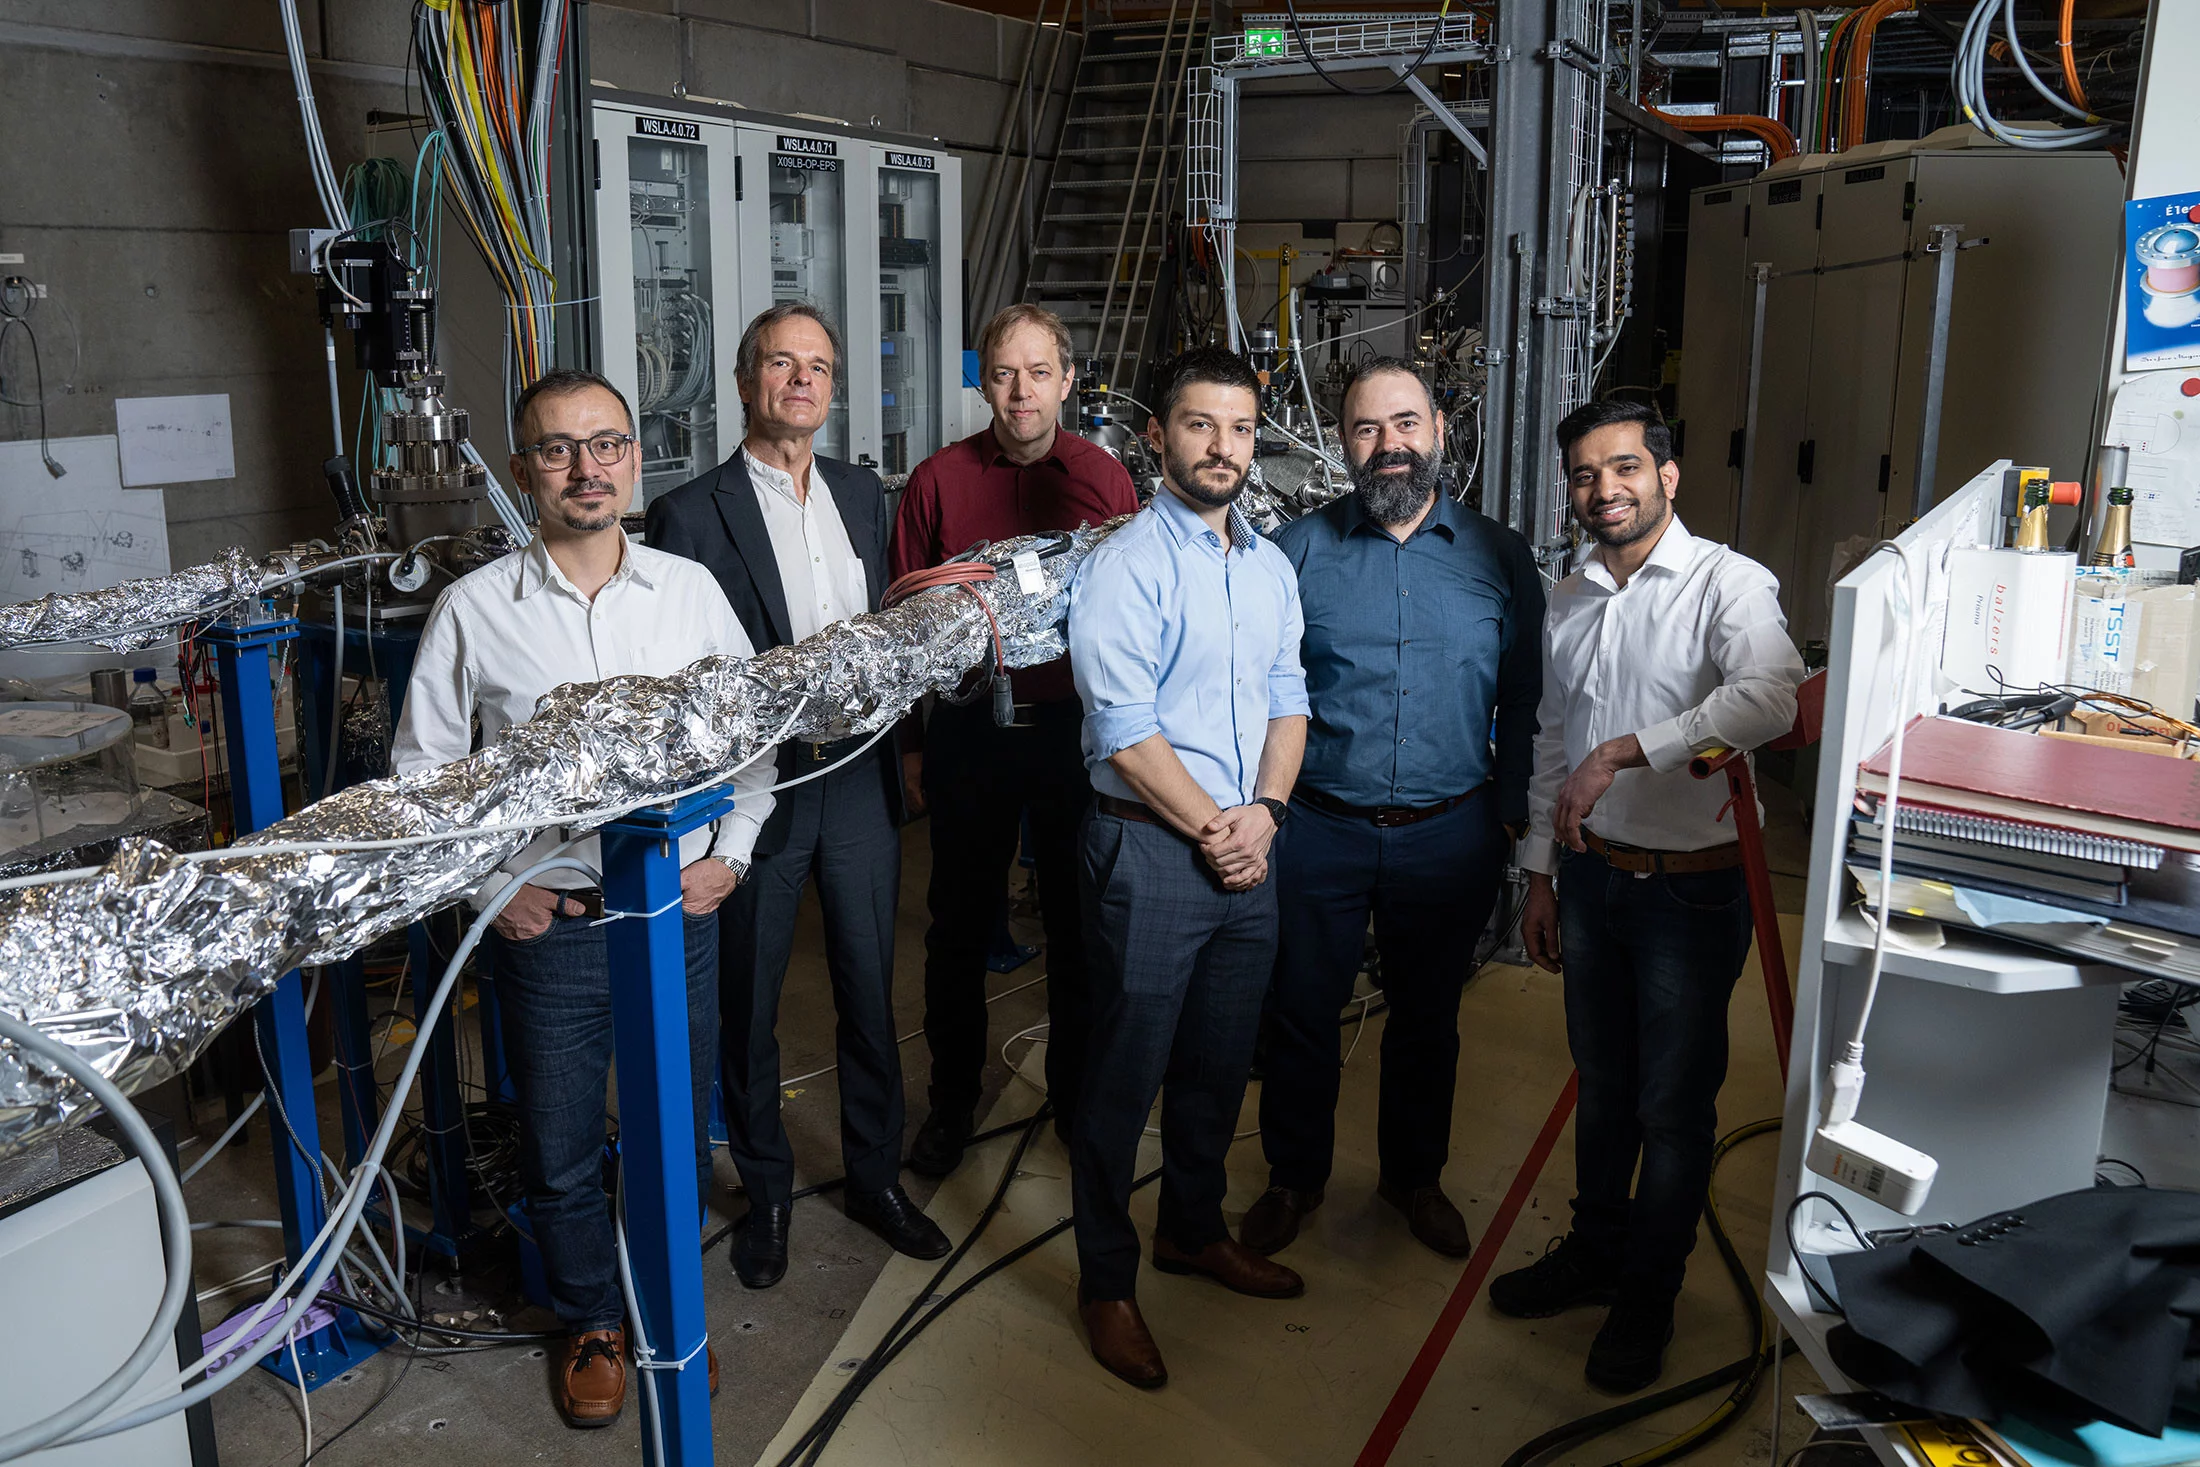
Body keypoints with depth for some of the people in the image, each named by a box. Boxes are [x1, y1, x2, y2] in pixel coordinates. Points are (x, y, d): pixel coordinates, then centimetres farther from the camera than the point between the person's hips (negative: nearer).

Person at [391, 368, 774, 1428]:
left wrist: (731, 852, 1)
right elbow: (419, 767, 1)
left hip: (679, 912, 2)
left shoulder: (691, 589, 0)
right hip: (546, 927, -1)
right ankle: (590, 1322, 37)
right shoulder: (474, 609, -5)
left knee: (678, 1134, 15)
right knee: (560, 1152, 12)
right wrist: (490, 887, -4)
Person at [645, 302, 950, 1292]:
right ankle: (767, 1196, 30)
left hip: (856, 780, 5)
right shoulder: (691, 514, -9)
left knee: (871, 992, 14)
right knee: (748, 1011, 10)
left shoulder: (863, 496, 9)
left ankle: (876, 1177, 33)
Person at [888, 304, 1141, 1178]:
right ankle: (952, 1101, 28)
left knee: (1080, 924, 11)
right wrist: (911, 742, 2)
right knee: (960, 926, 11)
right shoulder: (938, 481, -2)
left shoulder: (1106, 479, -1)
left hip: (1079, 732, 0)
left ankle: (1077, 1092, 30)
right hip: (968, 734, 0)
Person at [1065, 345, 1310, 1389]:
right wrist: (1213, 829, -12)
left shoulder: (1271, 566, 11)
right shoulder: (1124, 567, -11)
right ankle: (1106, 1284, 19)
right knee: (1125, 1074, 3)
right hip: (1151, 849, -7)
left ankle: (1193, 1229, 39)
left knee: (1221, 1061, 18)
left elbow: (1287, 701, 12)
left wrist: (1264, 812, -3)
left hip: (1246, 847, 7)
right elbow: (1126, 732, -16)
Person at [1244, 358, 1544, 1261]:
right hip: (1317, 830, -1)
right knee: (1302, 1013, 11)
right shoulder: (1298, 549, -2)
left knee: (1427, 1018, 16)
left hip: (1450, 837, 1)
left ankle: (1415, 1177, 37)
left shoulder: (1500, 558, 2)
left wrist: (1513, 811, 0)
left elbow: (1524, 698, 6)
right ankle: (1293, 1178, 32)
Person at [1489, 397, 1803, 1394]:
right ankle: (1594, 1251, 38)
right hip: (1591, 876, 6)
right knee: (1601, 1085, 20)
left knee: (1674, 1104, 7)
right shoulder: (1567, 603, 8)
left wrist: (1622, 750, -35)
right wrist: (1541, 875, 15)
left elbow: (1772, 696, -35)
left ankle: (1648, 1295, 25)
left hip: (1691, 888, -5)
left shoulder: (1727, 584, -14)